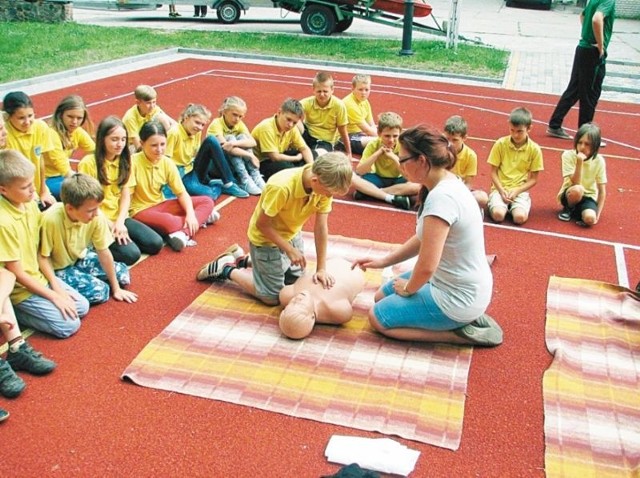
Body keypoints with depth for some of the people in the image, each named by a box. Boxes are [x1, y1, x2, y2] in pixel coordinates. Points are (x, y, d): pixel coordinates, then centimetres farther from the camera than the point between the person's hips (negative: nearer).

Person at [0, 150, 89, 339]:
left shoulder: (30, 203, -5)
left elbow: (39, 250, 4)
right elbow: (17, 274, -22)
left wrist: (55, 284, -2)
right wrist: (54, 296, -15)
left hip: (39, 278, 8)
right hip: (21, 289, -8)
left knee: (82, 307, 10)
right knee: (69, 325, -12)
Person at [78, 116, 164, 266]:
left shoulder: (125, 161, 7)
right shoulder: (88, 163, -12)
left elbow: (126, 196, 2)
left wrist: (120, 222, -13)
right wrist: (109, 224, -17)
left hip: (119, 217, 6)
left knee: (155, 243, -12)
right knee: (131, 254, -24)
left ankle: (123, 239, 5)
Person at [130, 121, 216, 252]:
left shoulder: (167, 163, -4)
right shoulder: (133, 162, -18)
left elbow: (182, 193, -1)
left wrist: (190, 213, -18)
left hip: (160, 206, 7)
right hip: (140, 211, -7)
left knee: (207, 201, -5)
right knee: (169, 222, -41)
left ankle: (183, 233, -27)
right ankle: (201, 216, -12)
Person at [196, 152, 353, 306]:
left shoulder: (324, 184, -21)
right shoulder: (281, 187, -39)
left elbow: (321, 227, -16)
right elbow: (262, 224, -25)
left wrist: (321, 268, -17)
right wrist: (289, 250, -24)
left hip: (291, 235, 7)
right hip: (266, 238, -7)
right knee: (272, 297, 0)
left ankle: (247, 261, 30)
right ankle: (226, 269, 17)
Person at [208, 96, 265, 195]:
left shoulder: (239, 124, -1)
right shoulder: (216, 124, -16)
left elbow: (253, 142, -19)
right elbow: (225, 146, -30)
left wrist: (235, 143, -38)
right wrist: (250, 156, -33)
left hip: (232, 165, 5)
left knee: (242, 137, -18)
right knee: (230, 138, -27)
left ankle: (255, 176, -24)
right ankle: (244, 180, -33)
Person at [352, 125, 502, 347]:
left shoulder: (441, 197, -30)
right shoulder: (449, 183, 2)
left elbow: (426, 266, -29)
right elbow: (423, 239, 13)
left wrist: (408, 288, -9)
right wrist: (383, 261, 11)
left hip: (458, 297, -10)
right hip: (461, 284, 10)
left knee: (378, 317, 4)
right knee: (382, 296, 22)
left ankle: (462, 331, 1)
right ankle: (464, 318, 14)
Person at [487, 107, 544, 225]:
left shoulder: (534, 149, -1)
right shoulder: (500, 144, -2)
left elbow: (533, 179, 2)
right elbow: (493, 172, 2)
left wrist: (516, 191, -12)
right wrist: (501, 190, -13)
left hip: (520, 190, 0)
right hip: (500, 188, 0)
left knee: (520, 217, -28)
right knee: (498, 215, -29)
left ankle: (512, 206, 4)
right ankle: (502, 204, 4)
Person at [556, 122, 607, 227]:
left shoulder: (599, 161, -11)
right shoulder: (568, 155, -15)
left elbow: (602, 191, -6)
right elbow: (575, 183, -21)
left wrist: (597, 215, -12)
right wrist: (580, 162, -33)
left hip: (588, 196, 0)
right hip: (571, 194, 0)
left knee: (590, 219, -31)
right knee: (577, 190, -36)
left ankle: (577, 211, 3)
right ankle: (568, 209, -5)